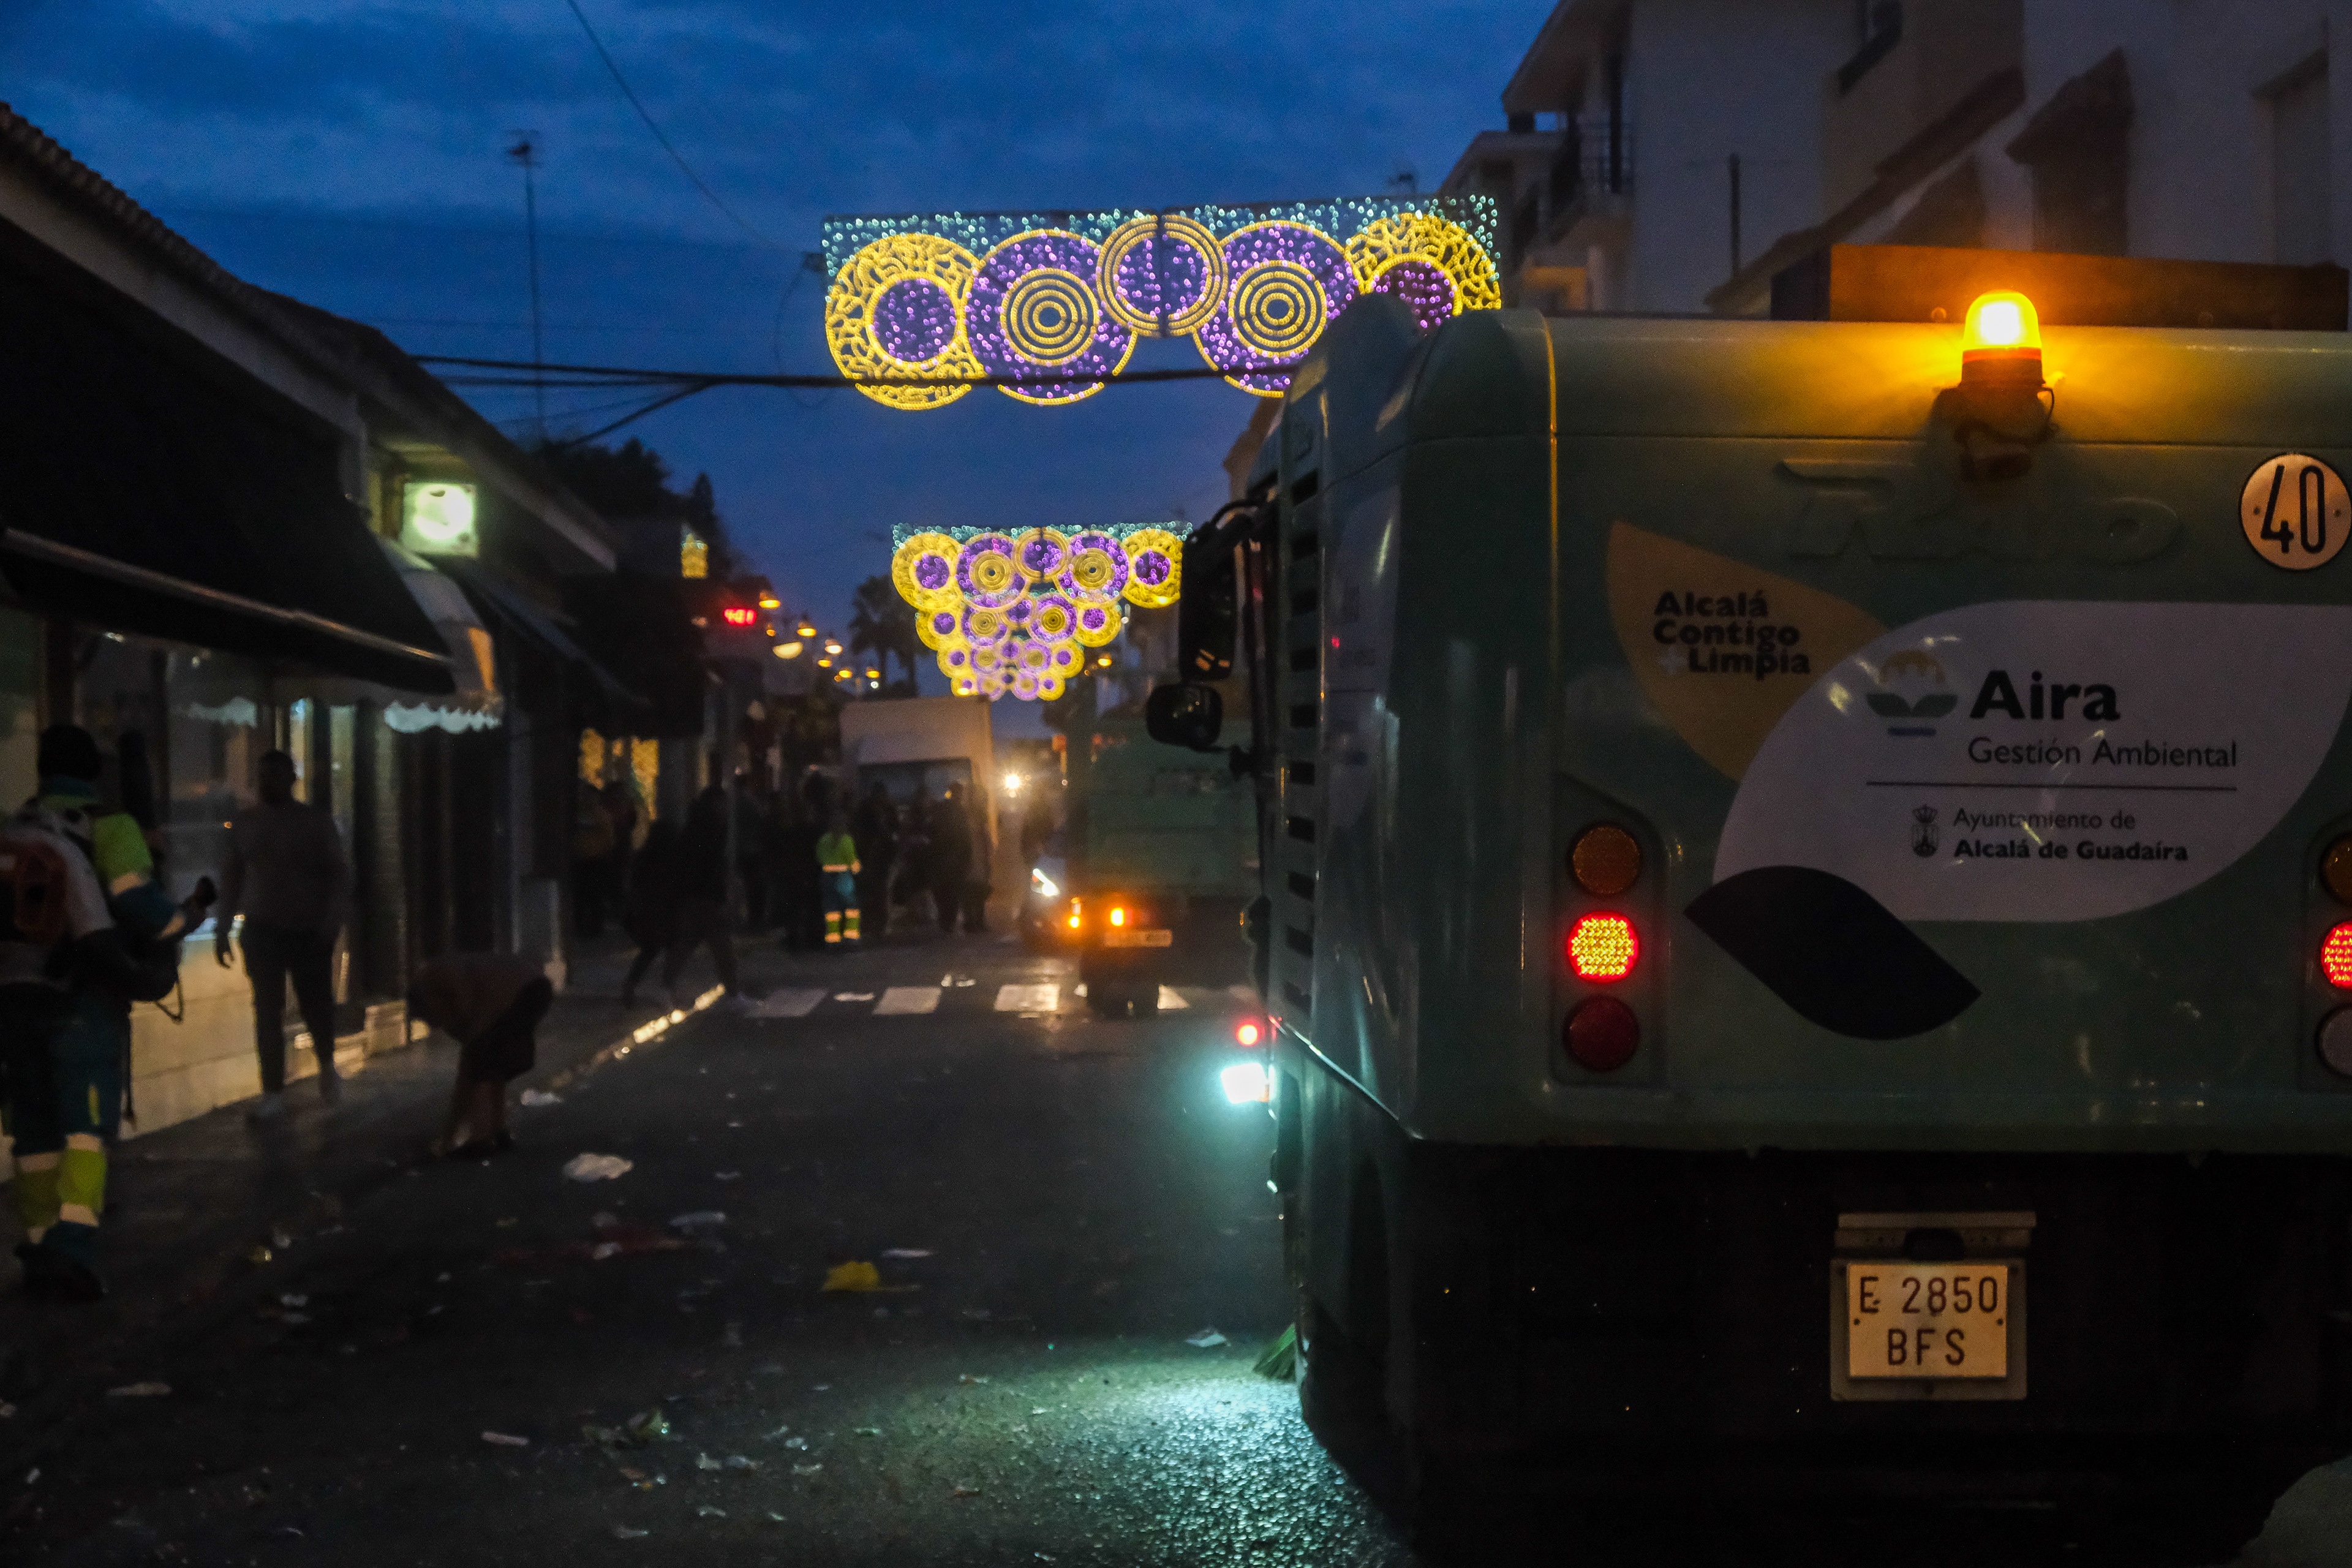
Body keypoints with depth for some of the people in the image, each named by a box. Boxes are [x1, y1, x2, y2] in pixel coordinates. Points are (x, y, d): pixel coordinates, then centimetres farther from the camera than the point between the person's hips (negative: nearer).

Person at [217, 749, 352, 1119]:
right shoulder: (245, 822, 5)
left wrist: (333, 920, -18)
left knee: (316, 1005, 5)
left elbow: (339, 872, -5)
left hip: (310, 931, -2)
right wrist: (224, 929, 7)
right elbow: (231, 876, 11)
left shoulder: (317, 820, -3)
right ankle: (273, 1093, 2)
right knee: (268, 1012, -2)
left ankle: (327, 1066, 35)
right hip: (262, 930, 2)